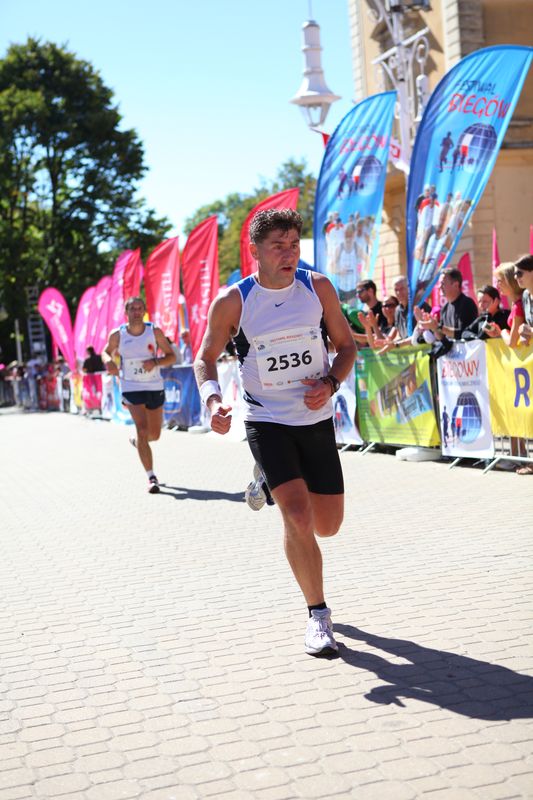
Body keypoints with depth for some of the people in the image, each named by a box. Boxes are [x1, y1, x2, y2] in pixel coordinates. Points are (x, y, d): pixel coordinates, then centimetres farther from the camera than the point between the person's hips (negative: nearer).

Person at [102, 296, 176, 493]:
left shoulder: (155, 332, -5)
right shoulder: (117, 335, -4)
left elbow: (171, 357, -1)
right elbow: (106, 352, 14)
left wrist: (155, 361, -21)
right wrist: (108, 361, -9)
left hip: (155, 387, 2)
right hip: (131, 388, -2)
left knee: (154, 434, 14)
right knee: (142, 430, -18)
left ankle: (137, 440, 51)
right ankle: (151, 477, -16)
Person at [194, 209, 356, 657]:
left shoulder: (318, 288, -3)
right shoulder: (232, 302, -10)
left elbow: (346, 345, 6)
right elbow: (206, 358, 2)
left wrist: (330, 384, -13)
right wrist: (212, 400, -17)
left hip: (317, 420, 3)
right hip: (267, 422, -3)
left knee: (328, 526, 10)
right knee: (299, 516, -20)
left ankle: (269, 481, 42)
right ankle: (318, 615, -3)